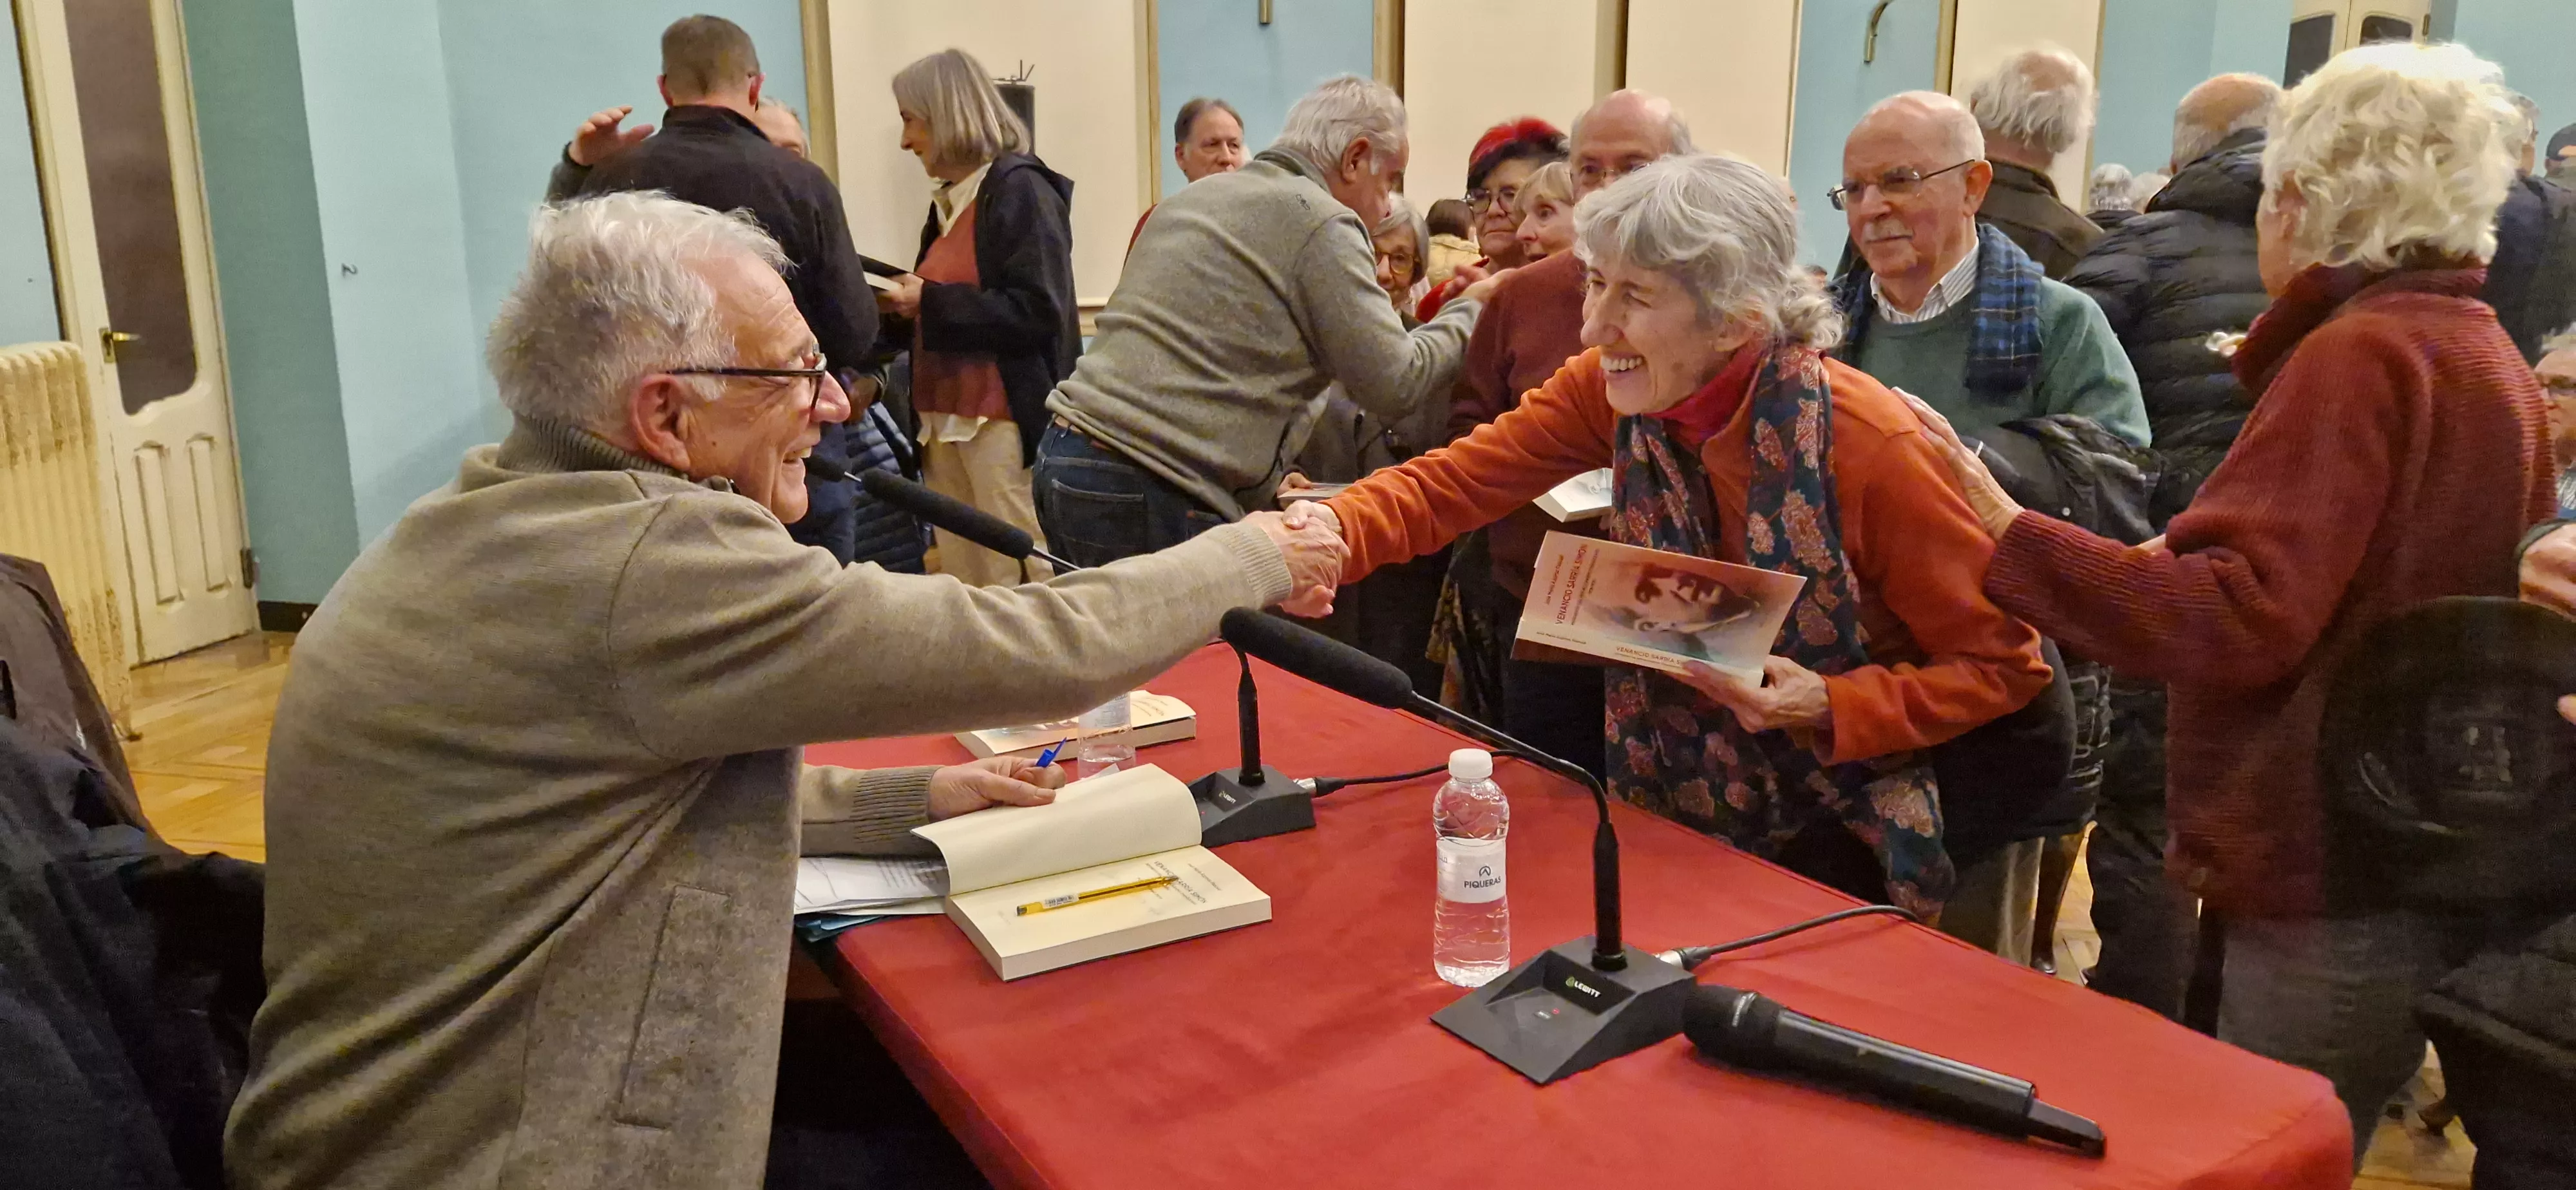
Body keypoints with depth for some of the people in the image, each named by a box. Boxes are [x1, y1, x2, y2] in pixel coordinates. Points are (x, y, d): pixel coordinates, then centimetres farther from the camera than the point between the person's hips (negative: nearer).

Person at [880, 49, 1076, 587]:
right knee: (961, 583, 10)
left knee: (1018, 586, -5)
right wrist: (902, 302, 7)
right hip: (945, 418, 9)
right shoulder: (950, 199, 16)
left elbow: (1037, 312, -18)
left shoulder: (1021, 188, -8)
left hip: (1004, 421, -8)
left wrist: (930, 302, -16)